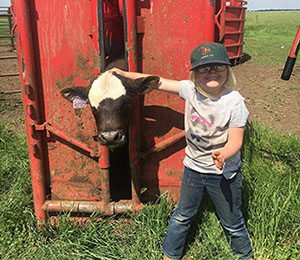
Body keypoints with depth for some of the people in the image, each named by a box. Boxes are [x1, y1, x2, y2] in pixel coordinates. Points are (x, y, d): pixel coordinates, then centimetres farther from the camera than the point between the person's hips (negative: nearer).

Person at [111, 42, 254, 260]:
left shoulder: (234, 101, -19)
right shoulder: (190, 89, -10)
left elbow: (235, 141, -18)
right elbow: (159, 82, -1)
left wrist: (222, 155, -40)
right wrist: (124, 74, 2)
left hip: (224, 173, -3)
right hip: (193, 168, 3)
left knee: (232, 223, 16)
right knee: (182, 216, 21)